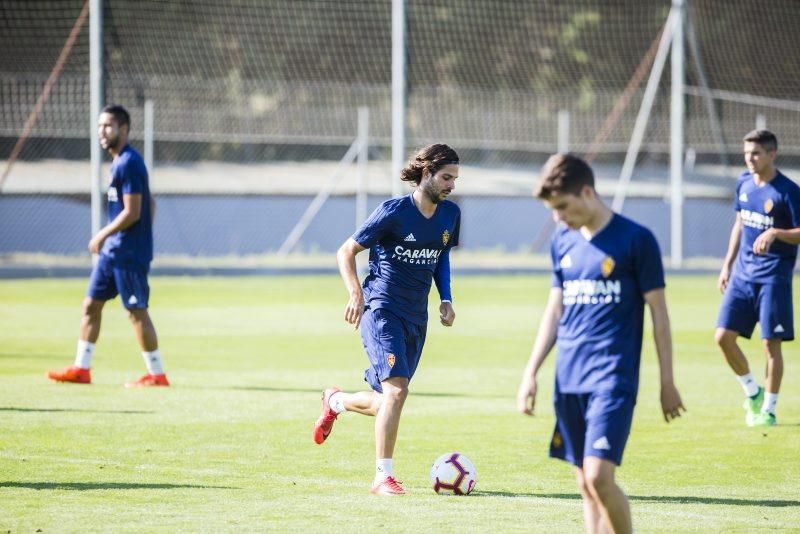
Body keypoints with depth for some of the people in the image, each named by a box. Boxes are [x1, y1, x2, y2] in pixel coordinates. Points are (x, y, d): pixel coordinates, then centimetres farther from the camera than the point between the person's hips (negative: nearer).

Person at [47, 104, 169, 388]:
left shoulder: (129, 163, -17)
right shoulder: (119, 162, 13)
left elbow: (132, 212, -21)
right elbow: (150, 203, 20)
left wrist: (102, 236, -13)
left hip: (129, 254, -10)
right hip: (111, 251, 10)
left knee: (137, 311, -4)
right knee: (91, 304, 10)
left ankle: (157, 374, 3)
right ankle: (81, 369, 14)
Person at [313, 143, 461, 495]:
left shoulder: (450, 215, 4)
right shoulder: (394, 212, -13)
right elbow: (346, 251, -6)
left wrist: (446, 299, 8)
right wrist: (355, 293, -19)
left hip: (416, 318, 7)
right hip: (381, 310, -6)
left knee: (387, 402, 10)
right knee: (396, 389, -21)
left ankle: (335, 401, 42)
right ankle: (383, 477, -13)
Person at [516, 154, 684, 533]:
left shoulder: (636, 240, -6)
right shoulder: (563, 241, 11)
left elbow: (658, 310, -3)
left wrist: (667, 382, -2)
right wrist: (531, 372, 13)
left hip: (613, 377, -6)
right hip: (569, 379, 6)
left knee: (599, 477, -17)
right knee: (585, 485, 6)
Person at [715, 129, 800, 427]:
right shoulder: (744, 184, 8)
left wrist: (775, 233, -27)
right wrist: (727, 265, 18)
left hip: (773, 277, -6)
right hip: (743, 274, 6)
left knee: (771, 343, -3)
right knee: (723, 336, -1)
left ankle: (768, 409, 9)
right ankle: (752, 393, 20)